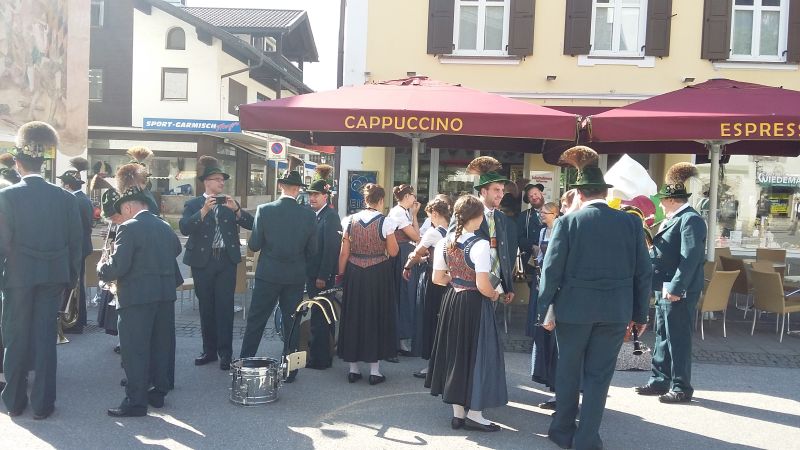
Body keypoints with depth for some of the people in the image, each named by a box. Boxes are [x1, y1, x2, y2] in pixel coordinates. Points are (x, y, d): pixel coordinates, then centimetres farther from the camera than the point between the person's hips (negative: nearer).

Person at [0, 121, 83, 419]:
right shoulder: (65, 197, -2)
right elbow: (75, 242, 2)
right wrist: (72, 277, 11)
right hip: (53, 277, 2)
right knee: (46, 338, 8)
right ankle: (42, 404, 14)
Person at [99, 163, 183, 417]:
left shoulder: (128, 228, -12)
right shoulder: (165, 227, 9)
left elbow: (118, 266, -17)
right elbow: (176, 250, 24)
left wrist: (101, 267, 1)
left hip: (137, 297, -7)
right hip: (165, 294, 7)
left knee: (135, 349, 1)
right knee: (161, 344, 15)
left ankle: (136, 401, 5)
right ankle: (158, 392, 25)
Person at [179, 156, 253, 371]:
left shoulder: (231, 203, 10)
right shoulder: (193, 204, 3)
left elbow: (250, 224, 0)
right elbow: (184, 228, -13)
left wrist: (236, 210, -15)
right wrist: (204, 210, -23)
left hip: (226, 261, 0)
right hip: (202, 261, 0)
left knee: (225, 306, -4)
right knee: (206, 307, 9)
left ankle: (225, 353, 1)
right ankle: (209, 350, 20)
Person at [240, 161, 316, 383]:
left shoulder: (264, 210, -10)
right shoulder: (309, 215, -7)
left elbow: (254, 245, -7)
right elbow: (312, 250, 0)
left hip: (268, 275, -1)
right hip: (296, 277, 1)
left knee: (255, 322, 10)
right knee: (291, 323, 11)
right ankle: (289, 370, 17)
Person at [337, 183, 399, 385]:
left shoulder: (350, 221, -1)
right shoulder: (385, 222, -10)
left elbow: (344, 252, 1)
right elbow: (393, 252, -6)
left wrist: (340, 274, 10)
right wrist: (393, 237, 8)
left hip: (354, 274, 3)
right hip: (378, 274, -3)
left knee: (353, 316, 13)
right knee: (376, 317, 9)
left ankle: (353, 368, 19)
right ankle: (374, 370, 13)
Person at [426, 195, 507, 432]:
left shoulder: (444, 243, 0)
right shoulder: (480, 245, -19)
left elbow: (437, 278, 5)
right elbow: (483, 285, -22)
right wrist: (494, 295, -2)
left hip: (452, 301, 7)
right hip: (475, 304, -7)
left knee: (455, 352, 15)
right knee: (477, 353, 6)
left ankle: (458, 412, 24)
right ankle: (474, 413, 13)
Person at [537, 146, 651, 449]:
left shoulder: (567, 222, -6)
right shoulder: (630, 222, 0)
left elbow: (552, 270, -9)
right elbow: (643, 272, 1)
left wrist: (545, 310, -2)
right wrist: (640, 313, 10)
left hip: (574, 308, -1)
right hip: (615, 311, 1)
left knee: (568, 371, 15)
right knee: (598, 375, 9)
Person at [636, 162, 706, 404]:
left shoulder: (690, 220, -15)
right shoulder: (674, 219, 15)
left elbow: (690, 258, -23)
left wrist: (675, 288, -25)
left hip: (678, 292, -10)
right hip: (665, 289, 10)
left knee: (678, 339, -2)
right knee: (662, 336, 16)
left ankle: (681, 388, 8)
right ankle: (659, 380, 26)